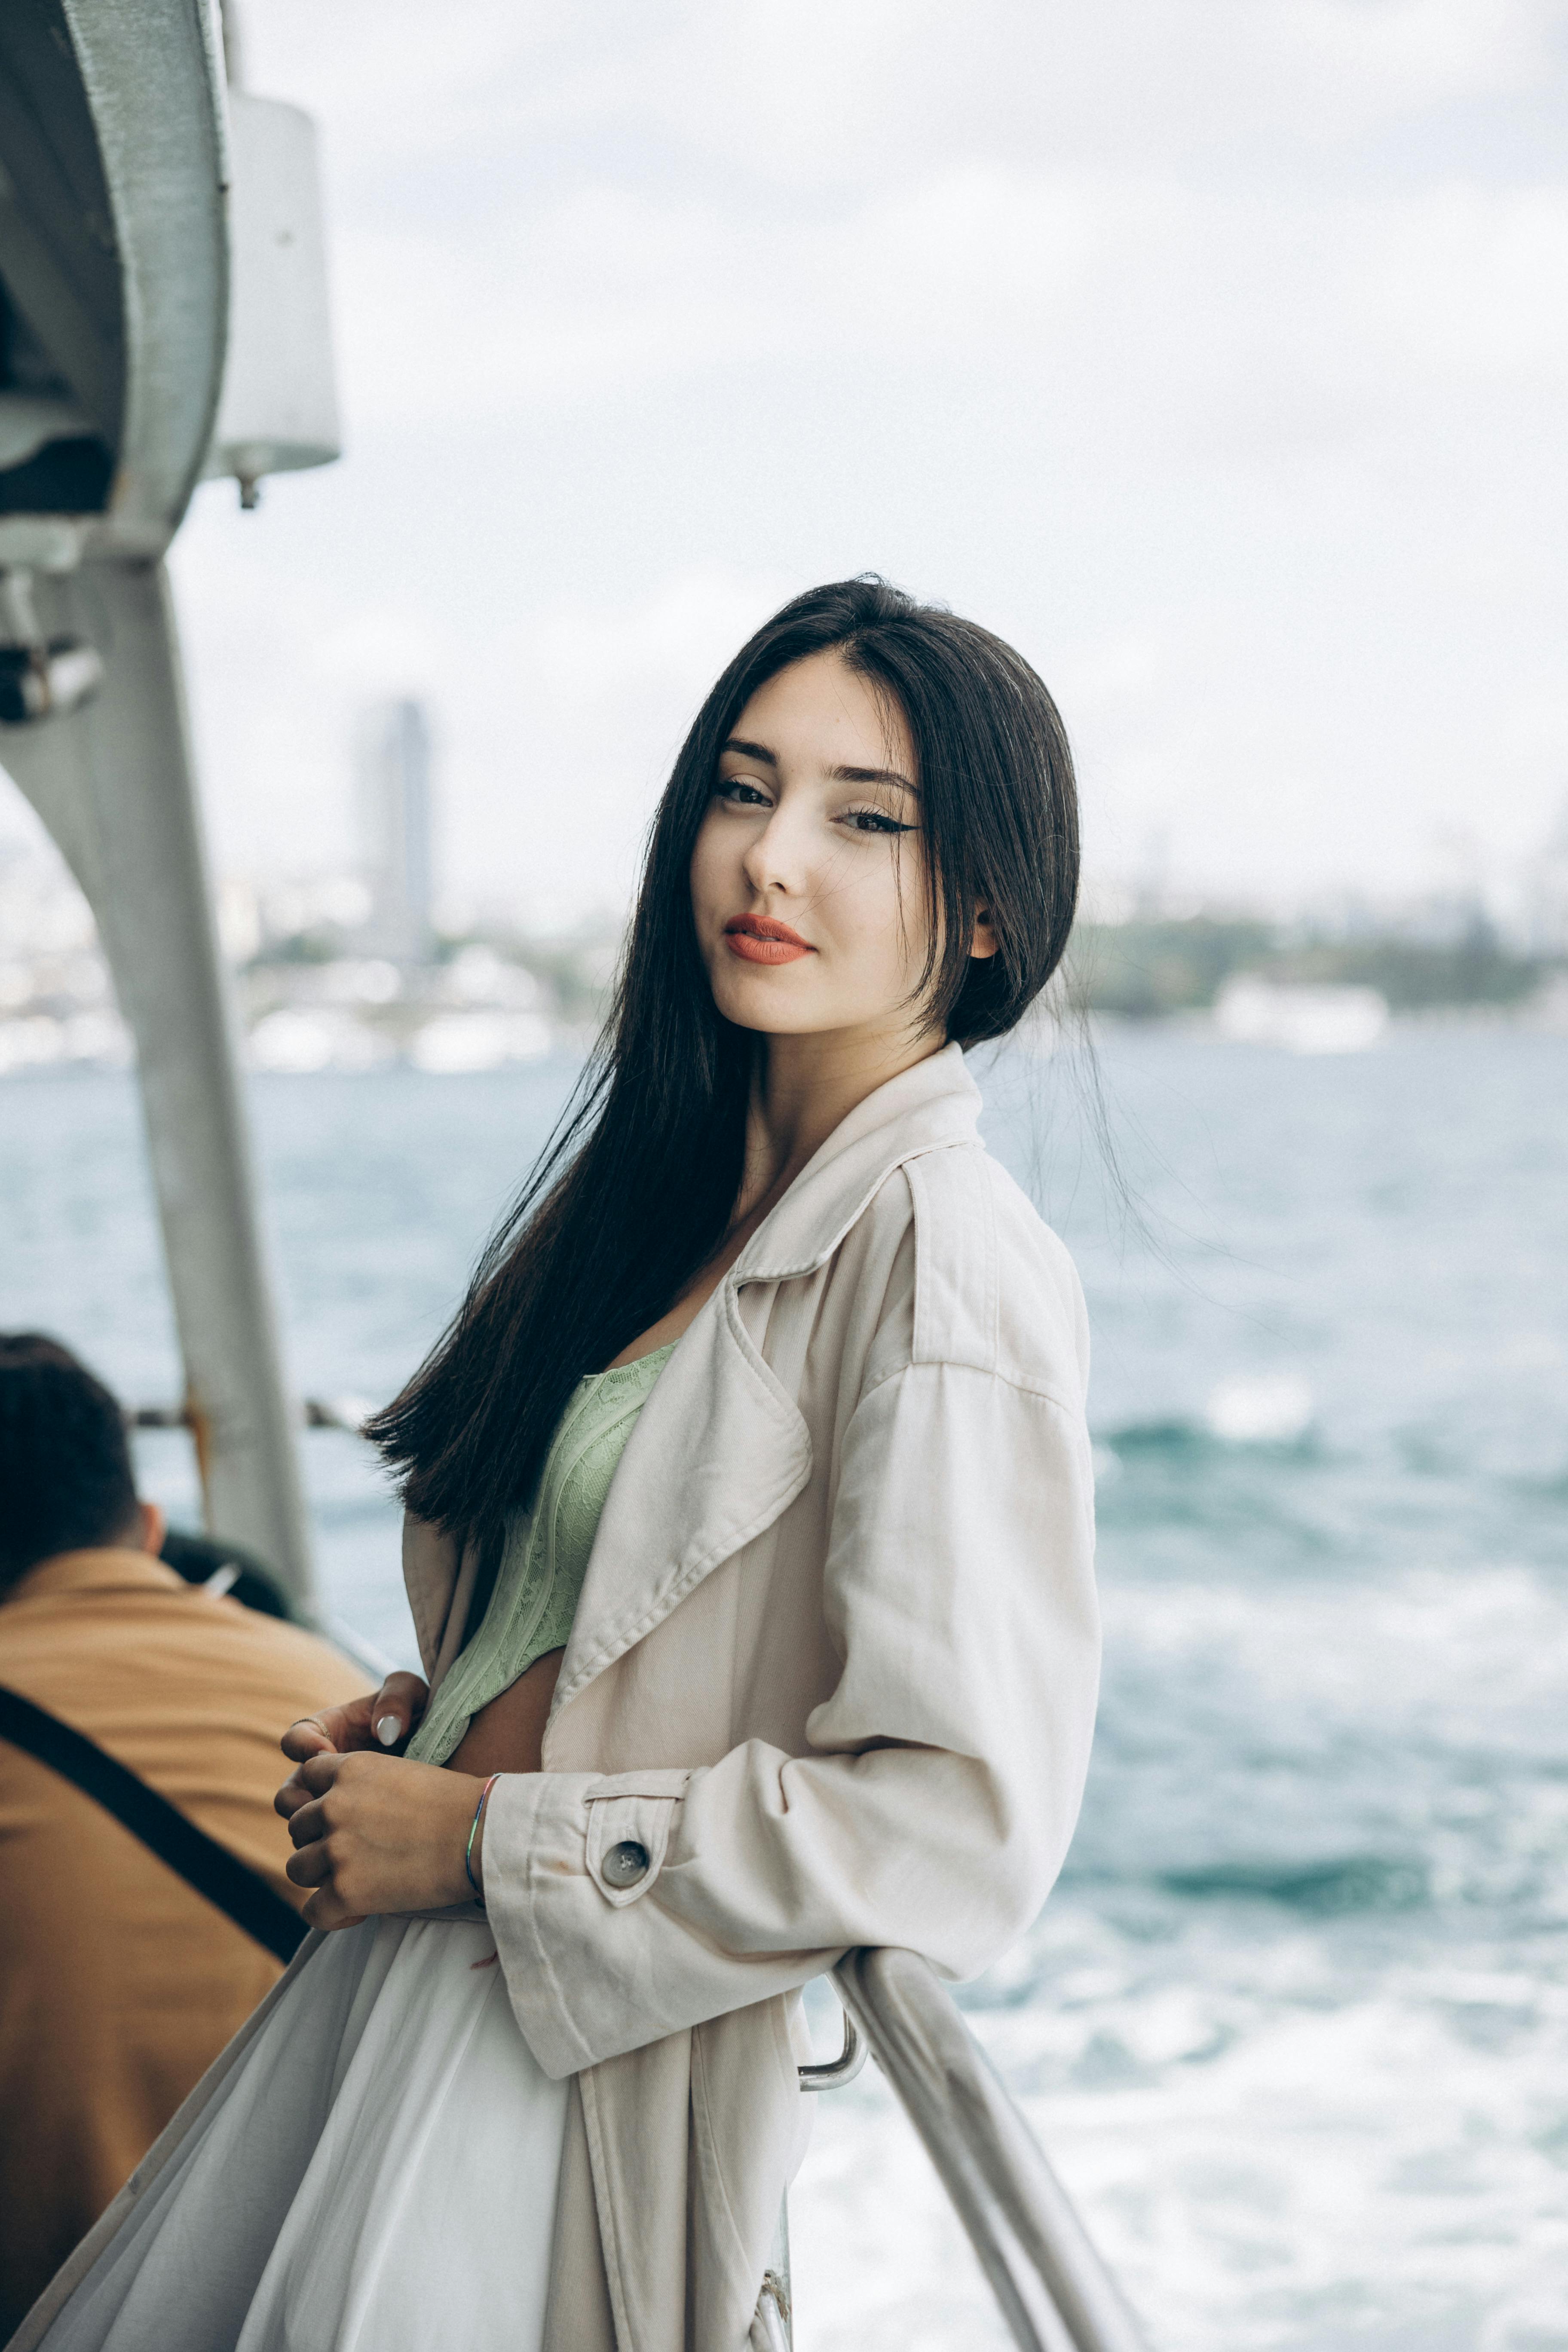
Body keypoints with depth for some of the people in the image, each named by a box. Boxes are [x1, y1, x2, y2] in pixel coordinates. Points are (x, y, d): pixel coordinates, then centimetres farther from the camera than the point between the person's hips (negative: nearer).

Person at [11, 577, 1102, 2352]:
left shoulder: (946, 1263, -19)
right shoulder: (668, 1182, 8)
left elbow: (958, 1821, -24)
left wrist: (484, 1843, -18)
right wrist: (420, 1724, 4)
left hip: (591, 2080, -8)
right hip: (394, 1992, 8)